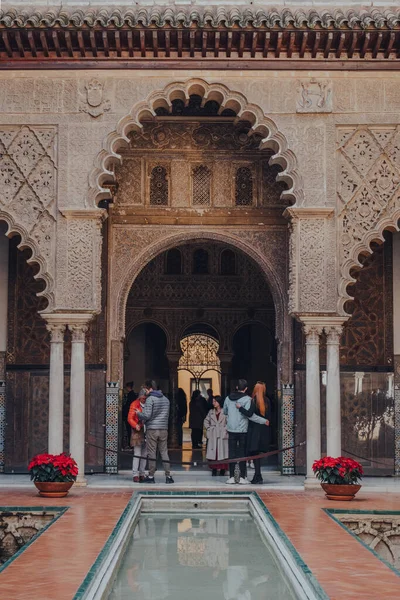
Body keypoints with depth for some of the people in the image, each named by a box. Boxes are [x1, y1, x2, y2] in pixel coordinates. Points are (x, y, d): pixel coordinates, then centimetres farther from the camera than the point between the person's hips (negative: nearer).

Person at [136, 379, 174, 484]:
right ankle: (168, 476, 4)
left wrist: (138, 413, 4)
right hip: (164, 429, 5)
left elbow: (147, 415, -16)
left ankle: (151, 476, 4)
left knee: (152, 453, 1)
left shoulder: (150, 399, -9)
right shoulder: (165, 399, 11)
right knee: (164, 452, 7)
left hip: (152, 429, -5)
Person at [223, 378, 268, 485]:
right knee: (242, 453, 4)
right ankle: (242, 477, 4)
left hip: (231, 430, 3)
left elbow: (225, 411, 17)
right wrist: (264, 421, -12)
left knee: (232, 453, 7)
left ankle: (231, 477, 7)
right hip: (242, 430, -3)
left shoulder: (228, 398, 5)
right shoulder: (247, 399, -10)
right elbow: (249, 414, -18)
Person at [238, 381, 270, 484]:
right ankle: (257, 476, 14)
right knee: (258, 453, 12)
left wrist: (240, 407, -7)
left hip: (255, 429, -6)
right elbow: (268, 416, 8)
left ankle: (258, 476, -6)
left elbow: (249, 413, -19)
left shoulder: (254, 400, -12)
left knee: (255, 453, -3)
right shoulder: (266, 401, 6)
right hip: (264, 430, 6)